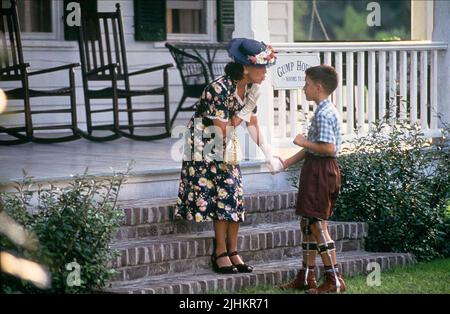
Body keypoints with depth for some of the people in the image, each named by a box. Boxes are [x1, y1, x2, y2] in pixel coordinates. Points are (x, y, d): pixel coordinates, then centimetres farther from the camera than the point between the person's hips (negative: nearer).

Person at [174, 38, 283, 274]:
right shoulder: (219, 89, -27)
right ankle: (221, 253, -2)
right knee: (223, 195, -10)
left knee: (235, 195, 2)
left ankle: (232, 251, 8)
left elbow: (252, 124, 5)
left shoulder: (249, 88, -4)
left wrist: (269, 155, -1)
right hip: (205, 145, -7)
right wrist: (249, 106, -21)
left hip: (227, 146, 7)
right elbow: (223, 128, -22)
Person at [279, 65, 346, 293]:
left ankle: (334, 280, -3)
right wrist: (287, 163, 21)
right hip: (315, 170, 10)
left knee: (318, 225, -7)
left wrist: (304, 142, -14)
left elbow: (329, 148, -26)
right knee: (307, 224, 15)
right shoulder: (325, 111, 14)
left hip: (321, 170, -10)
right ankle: (306, 278, 22)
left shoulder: (324, 114, -18)